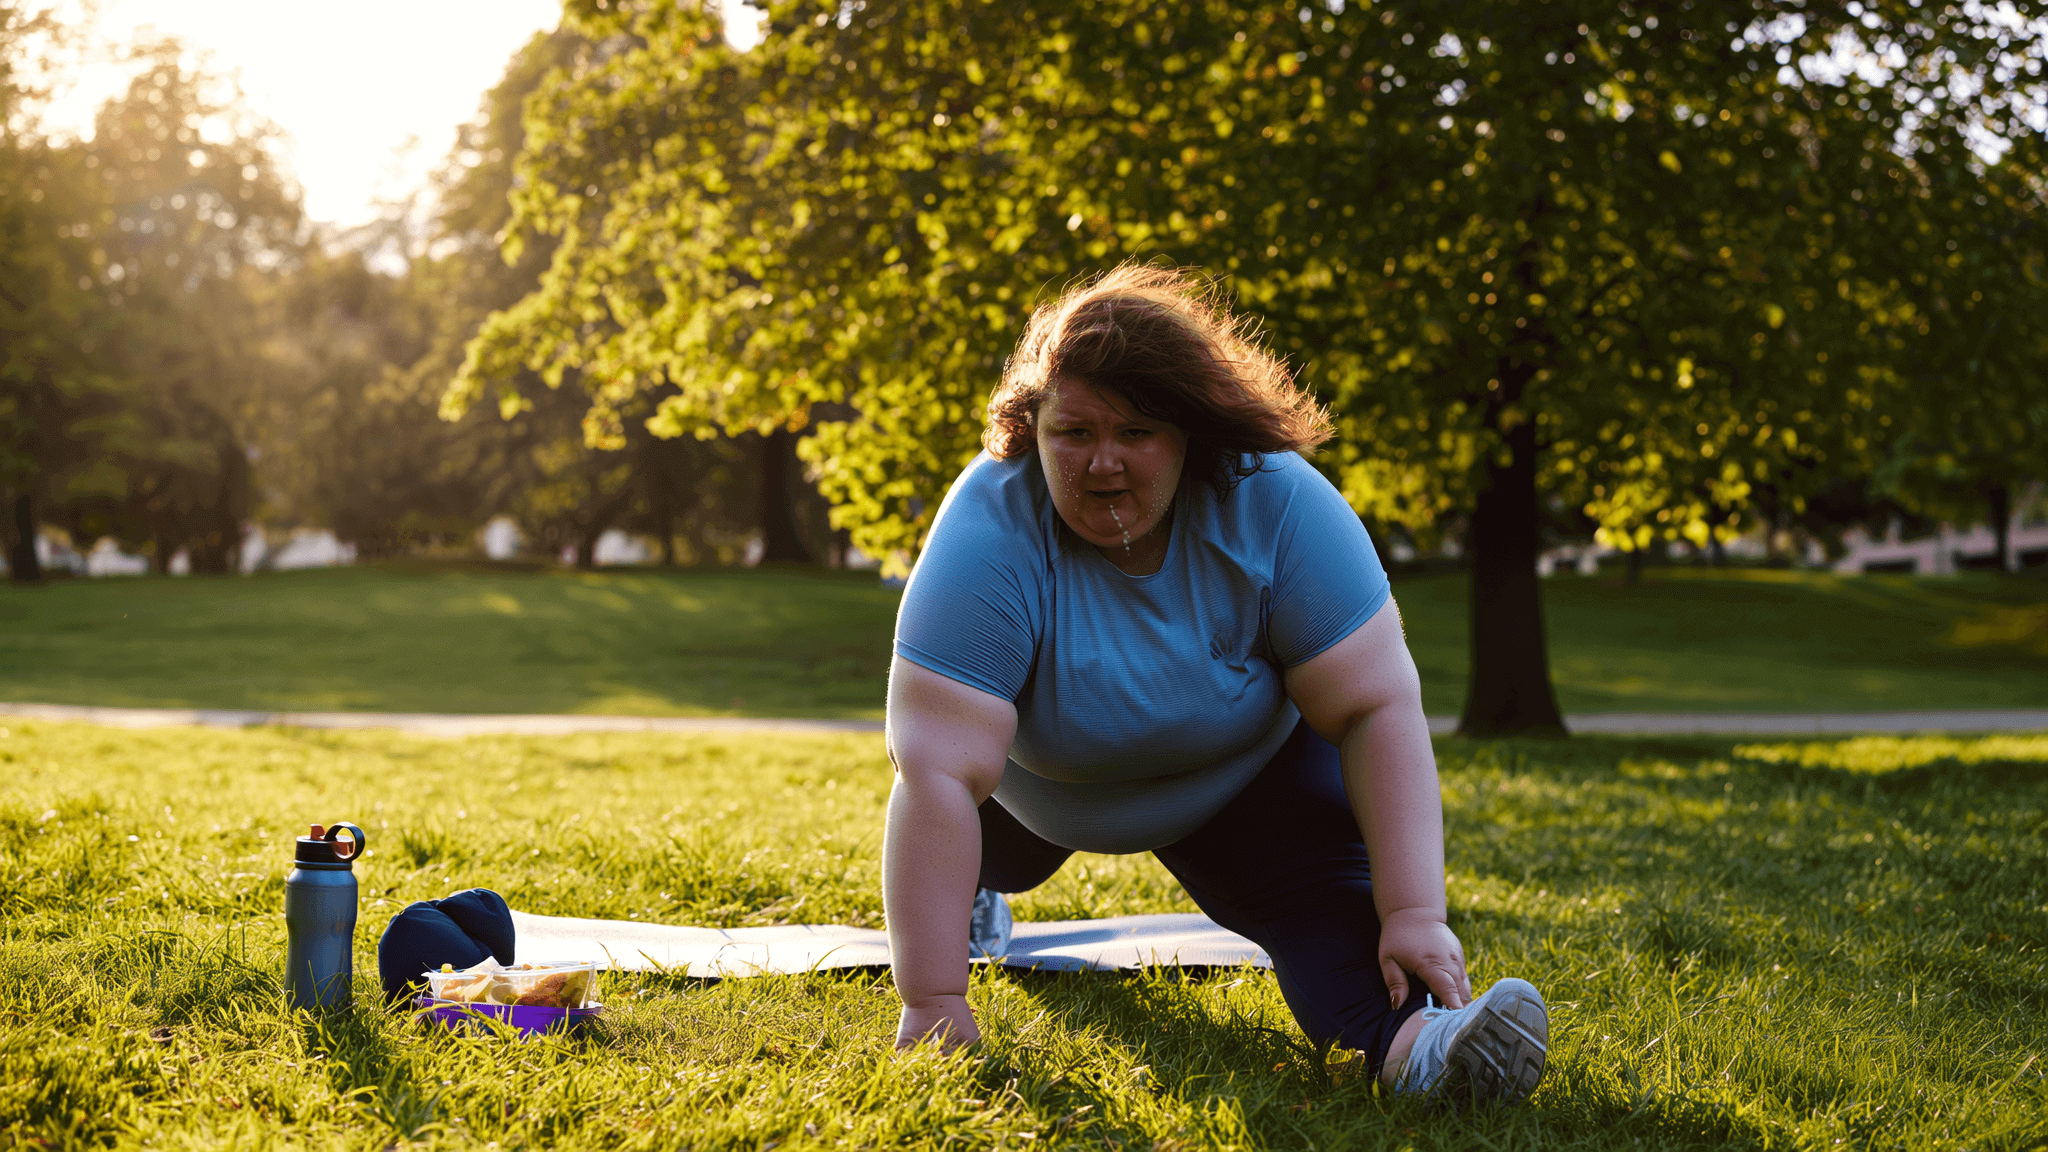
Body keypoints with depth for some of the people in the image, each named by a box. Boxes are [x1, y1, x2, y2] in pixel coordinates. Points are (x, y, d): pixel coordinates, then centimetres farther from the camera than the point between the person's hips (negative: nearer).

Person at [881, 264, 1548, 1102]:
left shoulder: (1276, 505, -35)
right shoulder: (992, 533, -39)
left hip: (1242, 773, 0)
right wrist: (932, 999, -44)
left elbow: (1376, 709, -34)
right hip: (1043, 787, 1)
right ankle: (974, 886, 61)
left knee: (1327, 877, -26)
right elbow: (938, 774, -42)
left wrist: (1415, 915, -43)